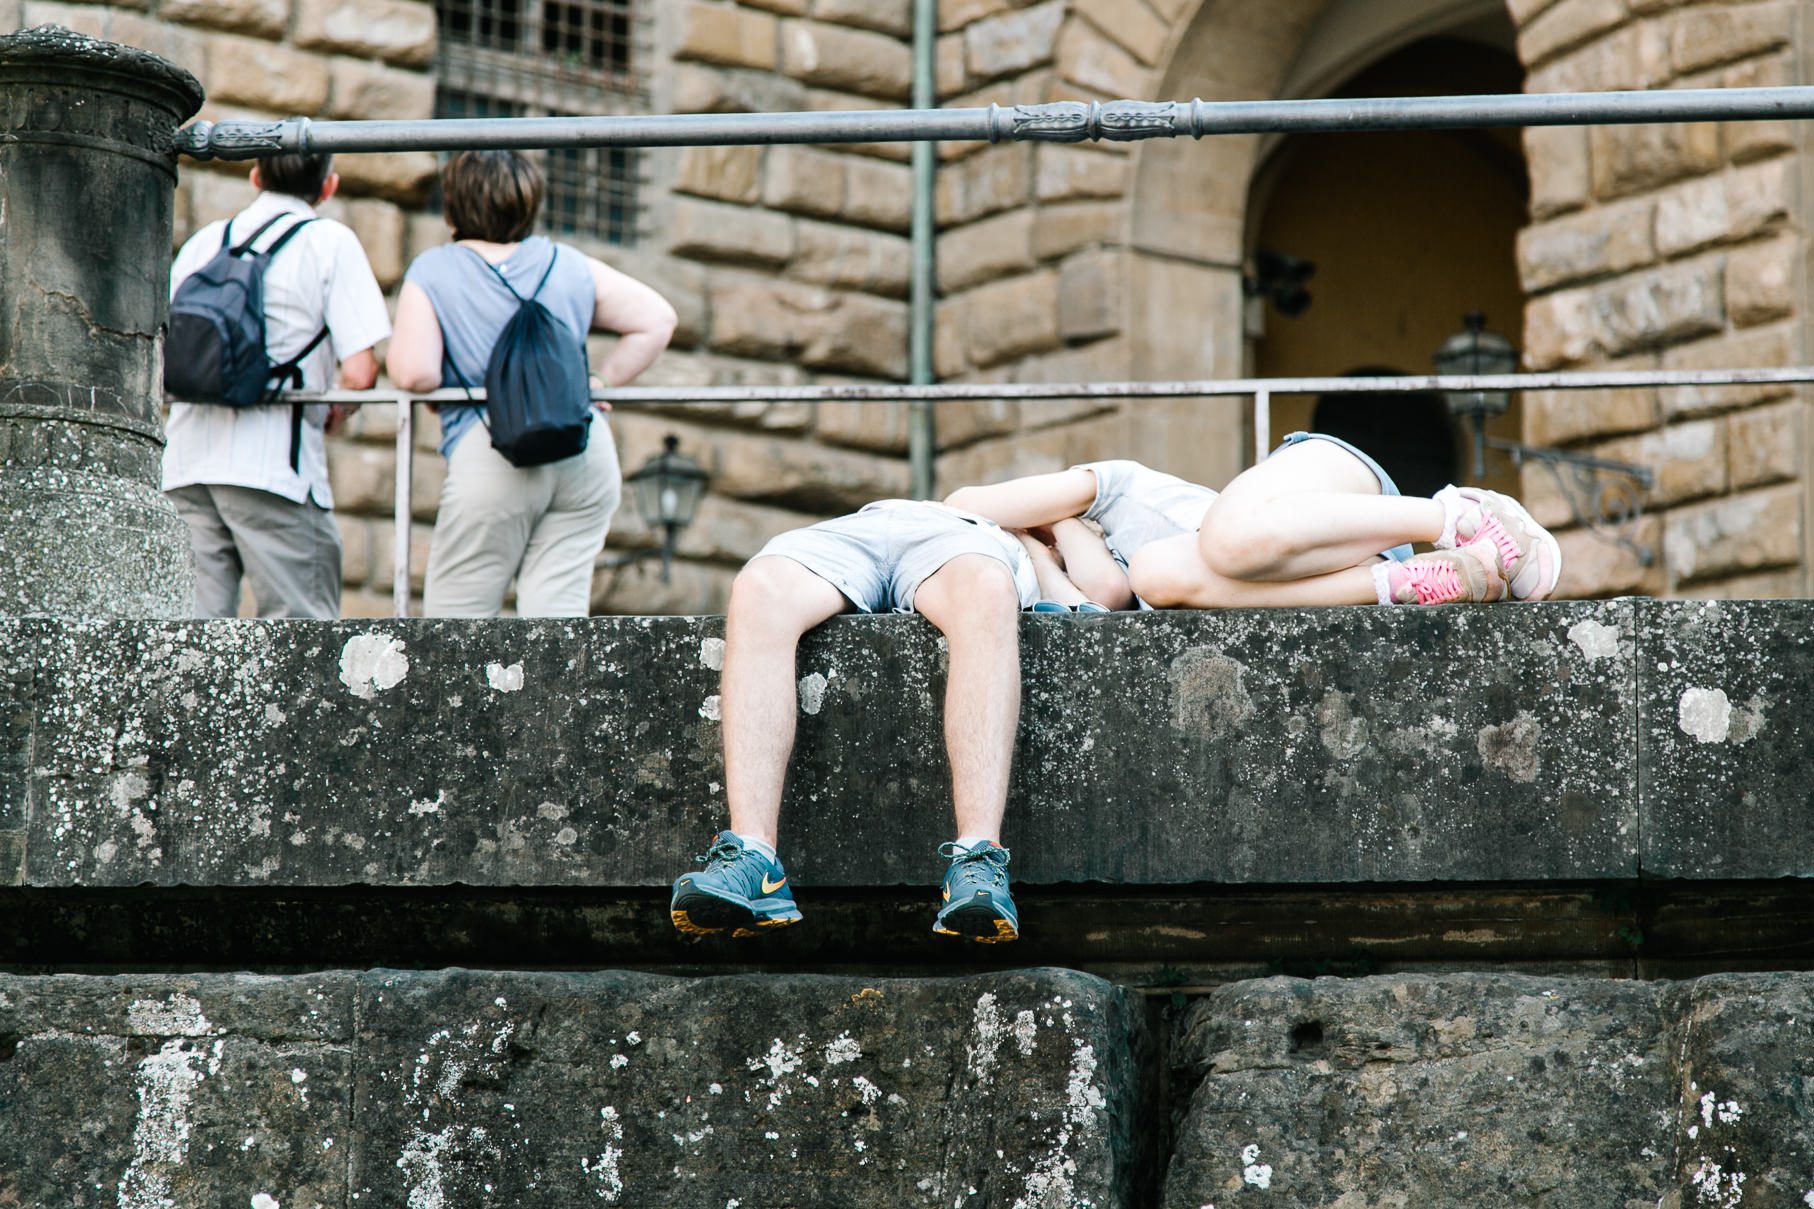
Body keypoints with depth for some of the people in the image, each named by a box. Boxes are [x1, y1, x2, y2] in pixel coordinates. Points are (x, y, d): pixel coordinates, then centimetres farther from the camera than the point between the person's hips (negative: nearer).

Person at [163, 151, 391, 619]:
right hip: (273, 464, -5)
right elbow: (359, 373, -7)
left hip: (186, 462, 5)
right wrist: (335, 414, 13)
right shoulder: (330, 242, 1)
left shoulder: (202, 242, 16)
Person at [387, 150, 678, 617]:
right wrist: (601, 384, 16)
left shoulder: (431, 272, 3)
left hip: (493, 458, -4)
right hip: (588, 455, 4)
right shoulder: (569, 264, 14)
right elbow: (657, 320, 15)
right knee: (560, 606, 2)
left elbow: (415, 373, -8)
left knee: (456, 615, 3)